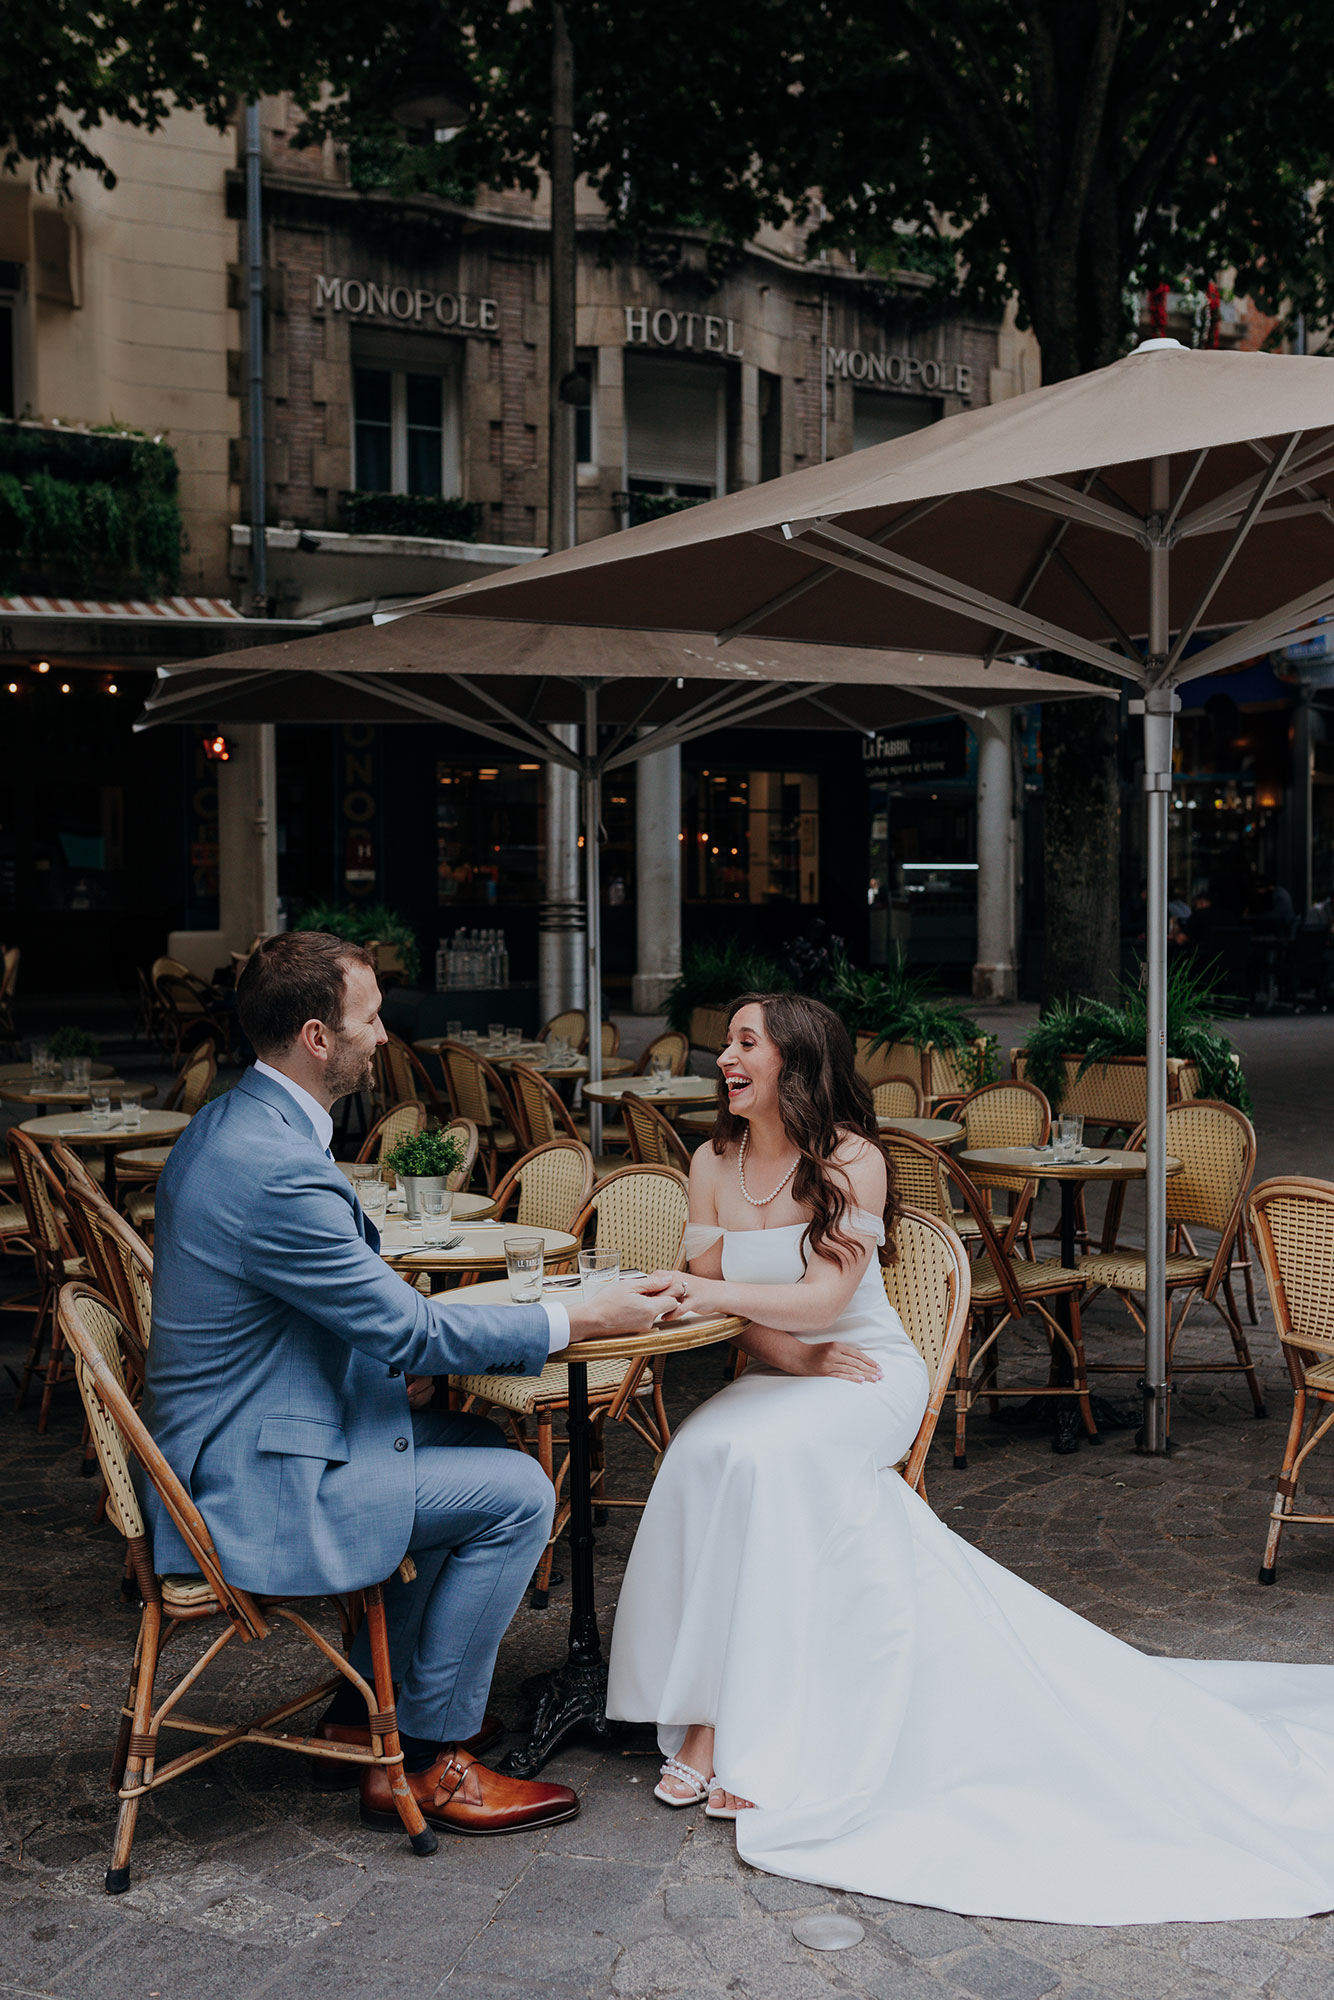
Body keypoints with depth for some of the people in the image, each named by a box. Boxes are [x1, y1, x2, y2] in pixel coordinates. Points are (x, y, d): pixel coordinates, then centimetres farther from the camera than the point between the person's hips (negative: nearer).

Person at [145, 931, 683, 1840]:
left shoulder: (228, 1122, 5)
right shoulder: (279, 1170, -28)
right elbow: (412, 1332, -21)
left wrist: (399, 1353, 5)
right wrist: (580, 1321, -13)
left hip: (229, 1440, 10)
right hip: (253, 1484, -10)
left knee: (476, 1442, 19)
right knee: (517, 1493, -9)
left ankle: (371, 1705, 26)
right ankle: (430, 1755, 6)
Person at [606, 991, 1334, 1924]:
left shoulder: (851, 1160, -10)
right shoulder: (713, 1164, 6)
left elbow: (826, 1294, -19)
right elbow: (709, 1299, 4)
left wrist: (717, 1293, -31)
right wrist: (792, 1353, -11)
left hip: (868, 1379, -4)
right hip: (773, 1381, 4)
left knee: (757, 1458, -34)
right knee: (702, 1454, -29)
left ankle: (730, 1729, -25)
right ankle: (713, 1718, -22)